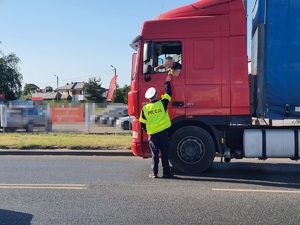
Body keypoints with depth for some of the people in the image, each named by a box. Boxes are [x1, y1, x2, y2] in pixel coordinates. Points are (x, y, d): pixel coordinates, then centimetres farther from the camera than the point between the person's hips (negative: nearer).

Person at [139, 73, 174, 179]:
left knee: (154, 153, 7)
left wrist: (147, 130, 19)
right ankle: (166, 172, 7)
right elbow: (168, 94, 8)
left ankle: (154, 173, 7)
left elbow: (142, 124, 1)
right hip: (163, 132, -1)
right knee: (165, 153, 5)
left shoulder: (145, 109, -4)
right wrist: (168, 82, 19)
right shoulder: (162, 103, -7)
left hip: (152, 133, 1)